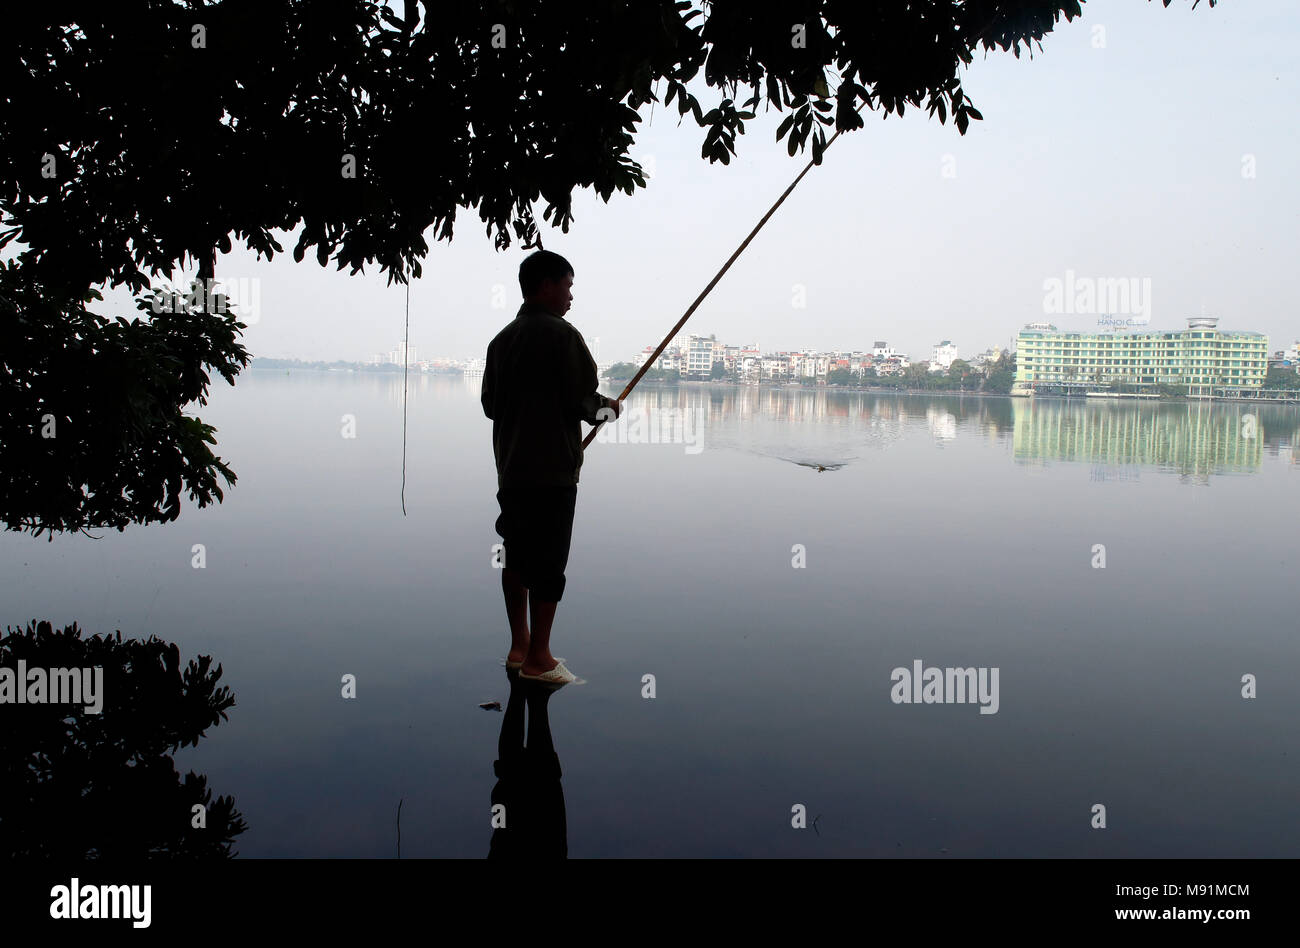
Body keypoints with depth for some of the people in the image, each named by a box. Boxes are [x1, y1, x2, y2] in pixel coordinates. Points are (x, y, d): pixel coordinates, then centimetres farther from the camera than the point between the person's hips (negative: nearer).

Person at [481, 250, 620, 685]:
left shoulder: (501, 340, 11)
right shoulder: (562, 335, -11)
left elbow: (490, 404, 15)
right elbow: (583, 401, -14)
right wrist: (608, 408, 6)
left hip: (510, 470, 8)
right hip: (552, 471, -8)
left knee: (516, 556, 14)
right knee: (549, 562, -1)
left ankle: (519, 646, 23)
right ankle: (538, 658, 4)